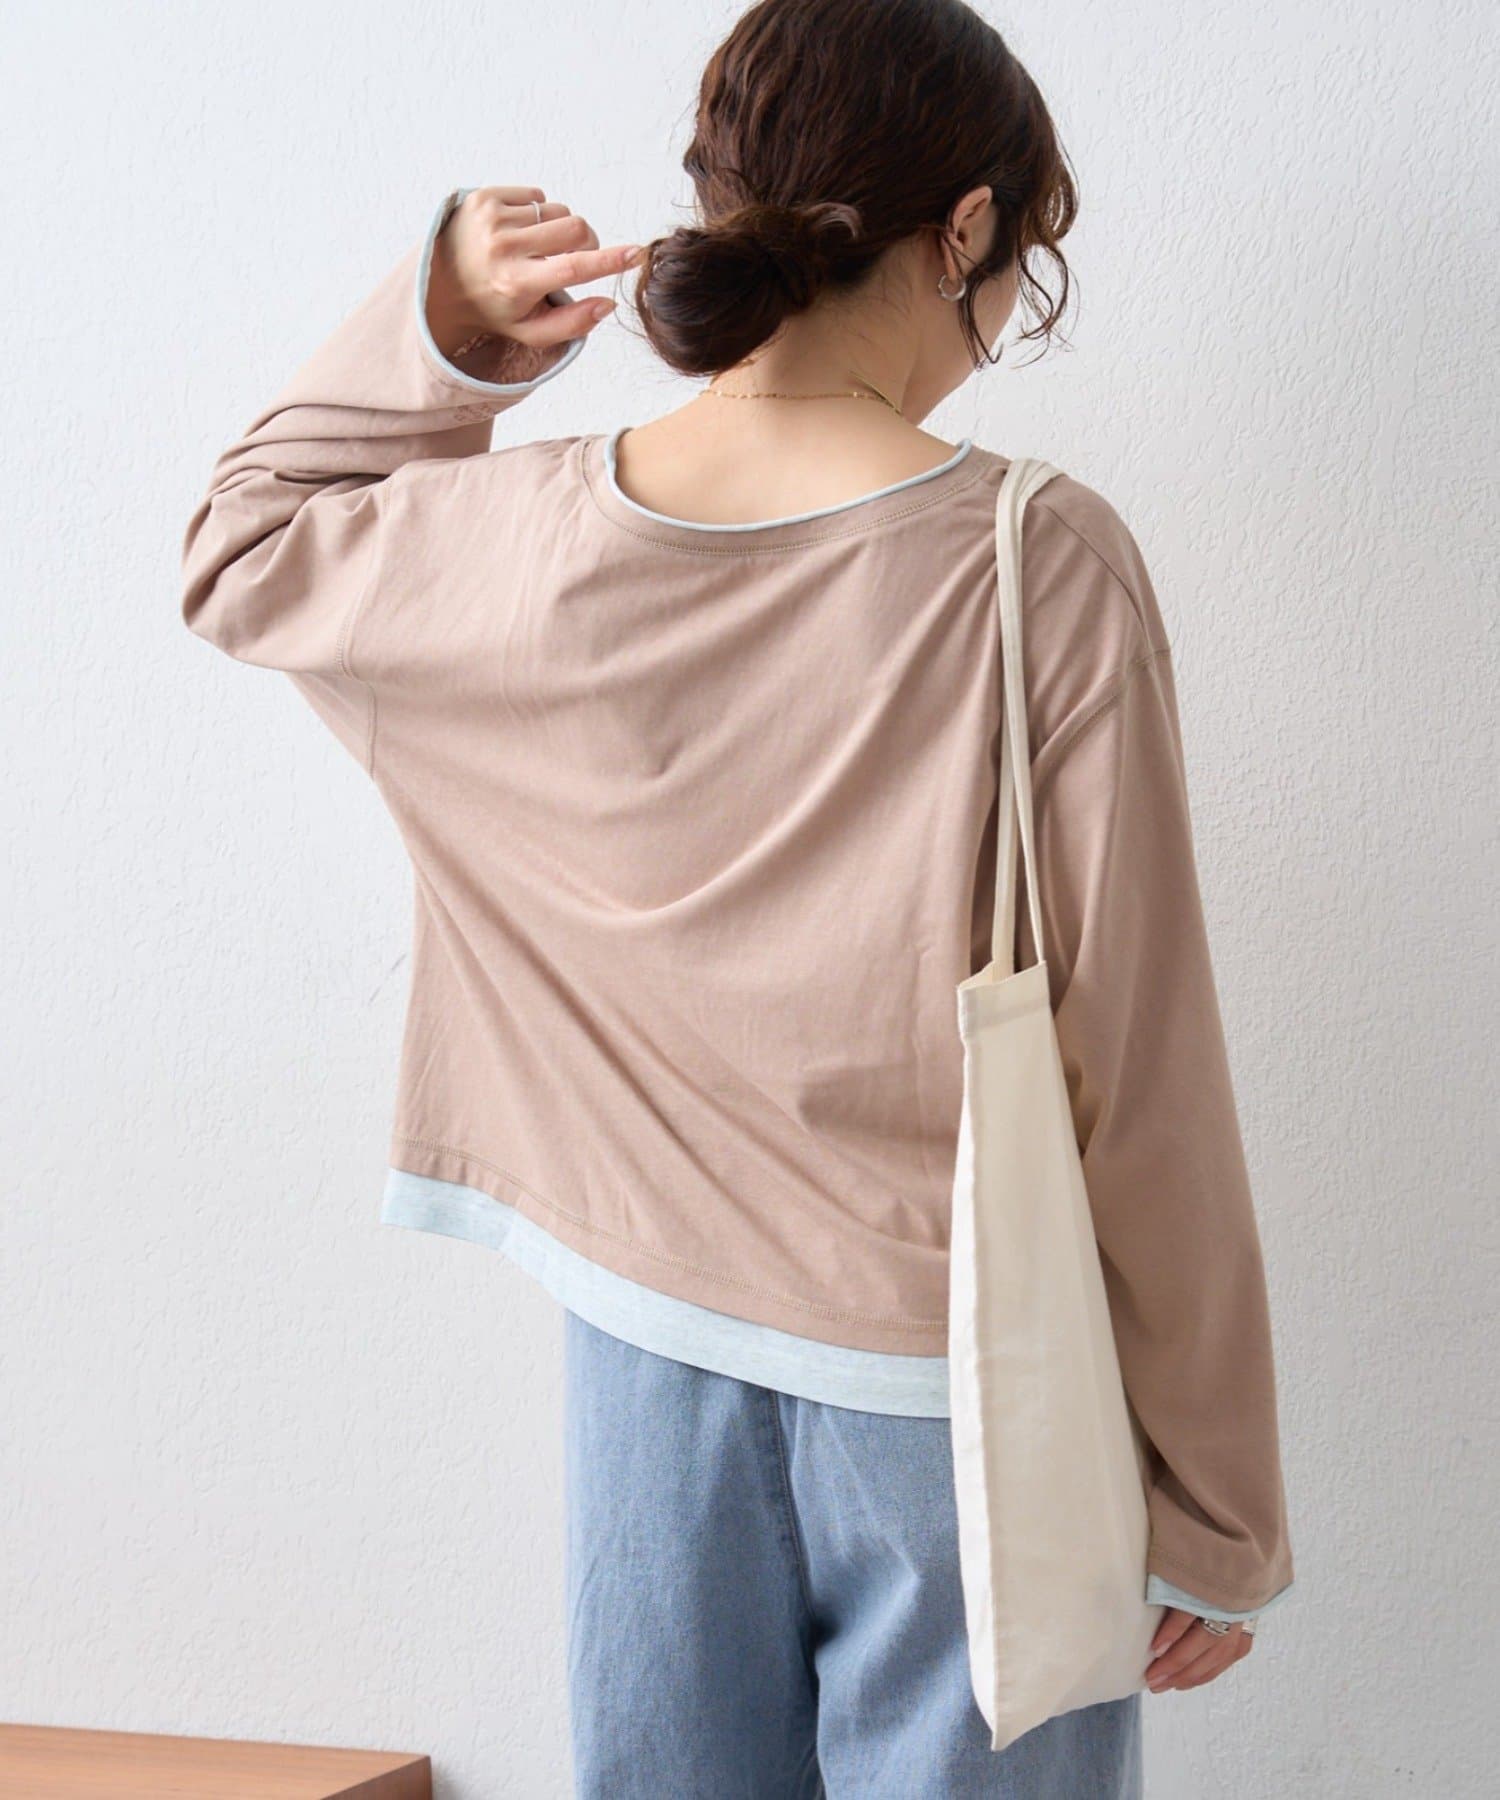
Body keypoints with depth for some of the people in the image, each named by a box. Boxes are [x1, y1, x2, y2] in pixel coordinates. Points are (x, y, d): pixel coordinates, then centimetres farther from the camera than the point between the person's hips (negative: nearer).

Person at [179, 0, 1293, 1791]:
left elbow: (242, 550, 18)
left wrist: (435, 331, 2)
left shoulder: (525, 537, -6)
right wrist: (1215, 1520, -4)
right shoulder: (1039, 564, -18)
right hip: (948, 1388, -3)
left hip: (651, 1349, 4)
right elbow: (1138, 1086, -15)